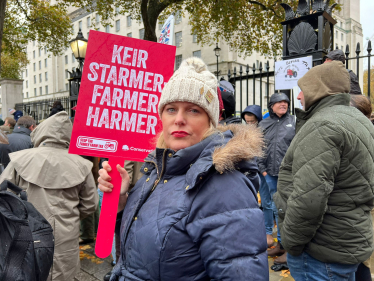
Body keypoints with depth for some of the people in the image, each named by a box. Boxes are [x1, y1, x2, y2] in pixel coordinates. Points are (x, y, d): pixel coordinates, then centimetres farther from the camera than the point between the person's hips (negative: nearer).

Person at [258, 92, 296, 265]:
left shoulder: (294, 122, 1)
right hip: (270, 174, 4)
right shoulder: (263, 124, 10)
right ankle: (281, 243, 27)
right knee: (276, 209, 13)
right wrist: (262, 168, 5)